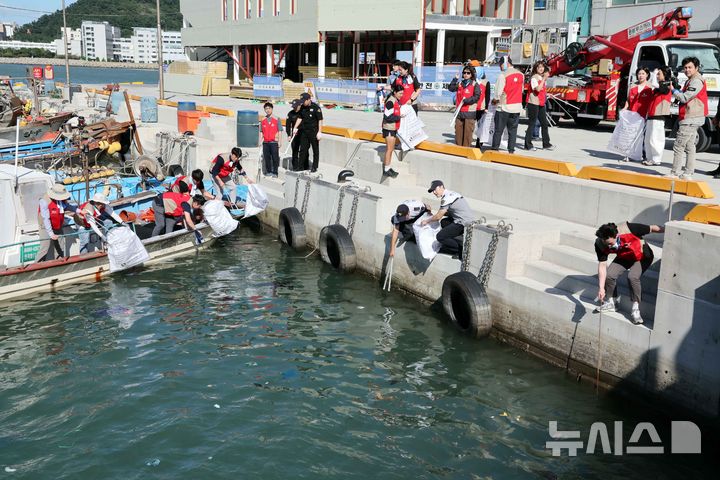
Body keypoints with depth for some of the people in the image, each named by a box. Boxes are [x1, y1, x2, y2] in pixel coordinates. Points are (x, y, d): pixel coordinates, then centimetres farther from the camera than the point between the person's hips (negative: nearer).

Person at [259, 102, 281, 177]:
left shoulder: (276, 119, 2)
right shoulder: (263, 120, 11)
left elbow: (279, 131, 1)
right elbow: (261, 132, 14)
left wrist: (279, 141, -5)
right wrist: (260, 141, 7)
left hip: (274, 142, -3)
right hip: (265, 142, 3)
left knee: (275, 158, -3)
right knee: (267, 158, 5)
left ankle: (275, 172, 5)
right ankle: (268, 172, 15)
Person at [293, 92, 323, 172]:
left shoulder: (316, 107, -12)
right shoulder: (303, 107, 5)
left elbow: (320, 120, -12)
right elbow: (300, 118, 15)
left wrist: (319, 132, -16)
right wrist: (295, 128, 5)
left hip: (314, 132, -6)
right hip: (304, 131, 6)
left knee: (315, 150, 3)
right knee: (303, 149, 9)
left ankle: (314, 167, 11)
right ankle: (303, 166, 19)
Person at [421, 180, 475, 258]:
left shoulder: (446, 198, -12)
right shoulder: (451, 193, 17)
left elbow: (438, 217, -6)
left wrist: (427, 221, 8)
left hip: (464, 224, -10)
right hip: (469, 221, 10)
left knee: (440, 236, -8)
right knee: (444, 222, 24)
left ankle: (462, 250, -4)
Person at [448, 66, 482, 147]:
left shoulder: (475, 84, 1)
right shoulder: (460, 84, 16)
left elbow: (476, 97, -9)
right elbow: (451, 88, 4)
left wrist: (465, 101, -16)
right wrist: (455, 79, -4)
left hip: (469, 113, -5)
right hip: (459, 112, 5)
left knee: (467, 132, -5)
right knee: (458, 131, 7)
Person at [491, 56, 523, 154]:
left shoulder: (503, 75, -15)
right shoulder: (521, 75, 4)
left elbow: (498, 93, -14)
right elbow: (521, 90, 11)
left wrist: (495, 100, 3)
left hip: (504, 107, -5)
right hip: (517, 107, 5)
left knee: (498, 130, 3)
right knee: (513, 130, 11)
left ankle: (495, 148, 5)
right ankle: (511, 150, 11)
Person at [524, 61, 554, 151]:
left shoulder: (542, 78, 15)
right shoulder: (534, 78, -11)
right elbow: (538, 89, -26)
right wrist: (544, 78, -24)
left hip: (541, 104, 9)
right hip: (533, 103, -8)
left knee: (544, 124, 10)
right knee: (532, 124, -4)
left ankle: (546, 144, 17)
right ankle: (528, 145, 2)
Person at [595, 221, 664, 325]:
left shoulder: (628, 229, -38)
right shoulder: (600, 244, -25)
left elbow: (652, 228, -25)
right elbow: (602, 265, -23)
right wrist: (601, 288, -29)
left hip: (642, 256, -4)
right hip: (623, 258, 4)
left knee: (632, 277, -29)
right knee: (609, 275, -19)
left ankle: (635, 308, -12)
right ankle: (611, 302, 7)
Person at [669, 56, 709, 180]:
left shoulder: (697, 81, -13)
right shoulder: (690, 81, 20)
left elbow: (684, 98, -18)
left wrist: (673, 90, -4)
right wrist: (677, 90, 3)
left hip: (691, 119, -11)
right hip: (692, 119, 11)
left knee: (678, 146, -11)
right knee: (690, 146, 12)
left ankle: (674, 173, -10)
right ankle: (688, 174, 16)